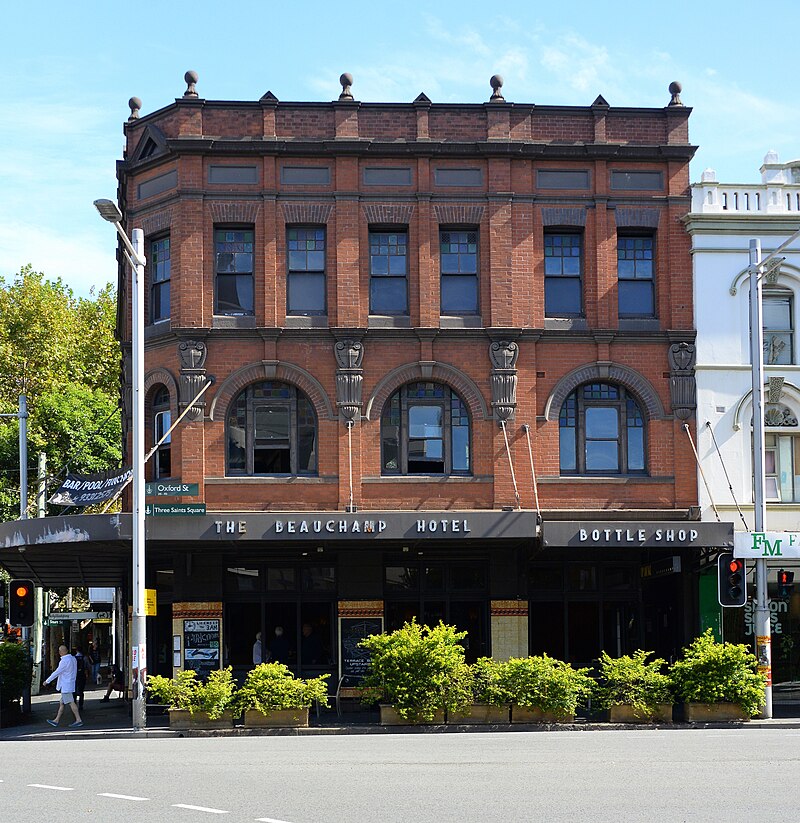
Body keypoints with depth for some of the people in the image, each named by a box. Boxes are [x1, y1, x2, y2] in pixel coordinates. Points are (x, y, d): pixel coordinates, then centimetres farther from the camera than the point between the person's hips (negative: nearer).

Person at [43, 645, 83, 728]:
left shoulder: (64, 661, -18)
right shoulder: (73, 659, 9)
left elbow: (57, 672, -16)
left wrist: (47, 681, -7)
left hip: (66, 686, -9)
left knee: (71, 702, -9)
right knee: (62, 703, 14)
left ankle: (78, 720, -11)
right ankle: (56, 721, 19)